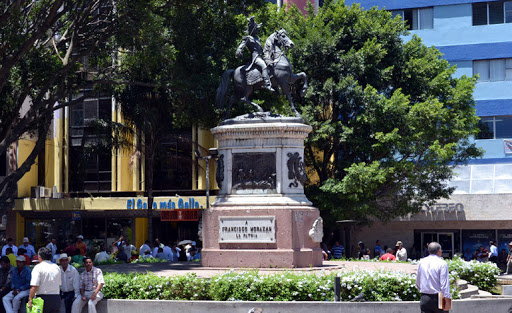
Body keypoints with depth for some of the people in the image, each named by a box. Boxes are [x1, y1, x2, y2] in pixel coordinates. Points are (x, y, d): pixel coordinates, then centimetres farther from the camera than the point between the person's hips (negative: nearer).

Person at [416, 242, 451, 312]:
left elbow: (418, 283, 14)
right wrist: (447, 300, -14)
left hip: (424, 298, 4)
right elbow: (444, 283, -14)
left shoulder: (421, 262, 6)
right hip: (437, 298, -4)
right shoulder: (442, 263, -9)